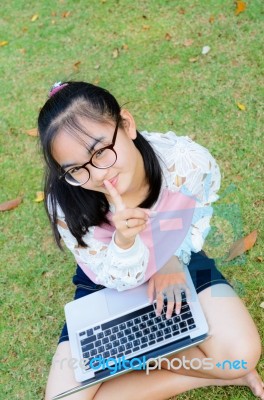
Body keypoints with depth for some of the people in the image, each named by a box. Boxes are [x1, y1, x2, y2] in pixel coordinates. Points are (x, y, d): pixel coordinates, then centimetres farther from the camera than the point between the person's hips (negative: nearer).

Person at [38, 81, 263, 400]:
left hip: (179, 261, 0)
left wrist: (174, 258, -18)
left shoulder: (188, 162, -30)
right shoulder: (65, 203, -30)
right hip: (110, 284, 1)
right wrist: (124, 240, -42)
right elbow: (119, 280, -20)